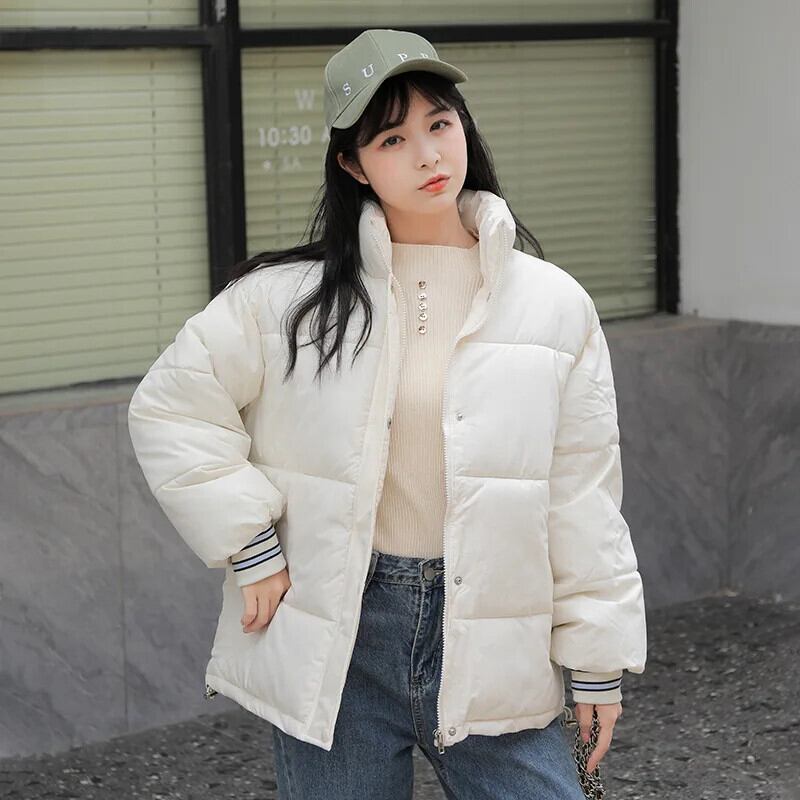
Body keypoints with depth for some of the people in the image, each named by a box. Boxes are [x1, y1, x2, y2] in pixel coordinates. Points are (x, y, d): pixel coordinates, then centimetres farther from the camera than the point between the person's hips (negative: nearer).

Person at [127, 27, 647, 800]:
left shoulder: (554, 304, 1)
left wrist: (599, 658, 5)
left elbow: (582, 494, 4)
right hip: (333, 643, 0)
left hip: (490, 641, 1)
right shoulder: (290, 295, -3)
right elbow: (169, 408, 2)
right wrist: (247, 547, -5)